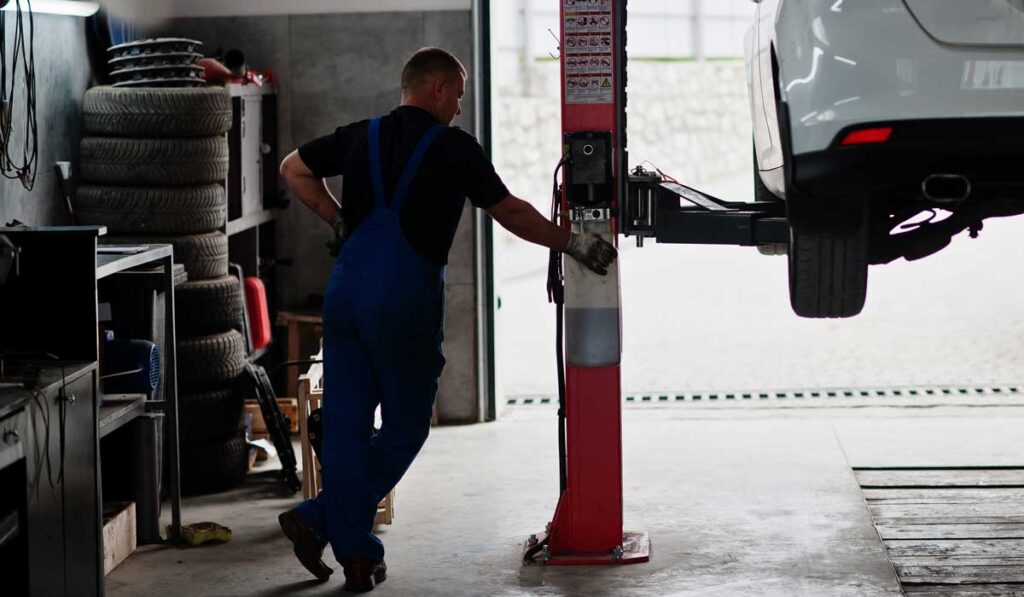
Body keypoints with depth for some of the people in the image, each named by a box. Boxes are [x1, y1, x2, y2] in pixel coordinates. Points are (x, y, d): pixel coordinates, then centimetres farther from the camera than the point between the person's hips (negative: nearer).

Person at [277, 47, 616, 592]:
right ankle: (319, 518, 6)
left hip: (345, 288, 5)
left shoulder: (361, 136, 13)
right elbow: (510, 212, 0)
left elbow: (294, 169, 21)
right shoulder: (453, 147, -2)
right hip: (406, 299, -5)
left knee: (346, 423, 7)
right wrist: (571, 243, 10)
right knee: (405, 425, 9)